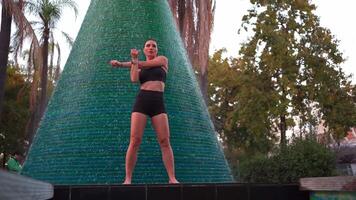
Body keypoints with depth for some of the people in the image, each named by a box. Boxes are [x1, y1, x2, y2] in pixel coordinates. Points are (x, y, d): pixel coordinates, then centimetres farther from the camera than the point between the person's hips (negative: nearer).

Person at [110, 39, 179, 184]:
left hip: (158, 105, 0)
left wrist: (121, 64, 12)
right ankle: (128, 179, -7)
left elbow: (146, 64, 4)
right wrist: (134, 60, -9)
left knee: (165, 142, -10)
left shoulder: (163, 59, 17)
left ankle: (172, 179, -7)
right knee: (134, 141, -11)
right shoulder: (138, 69, 21)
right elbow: (134, 79, -2)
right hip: (141, 103, 1)